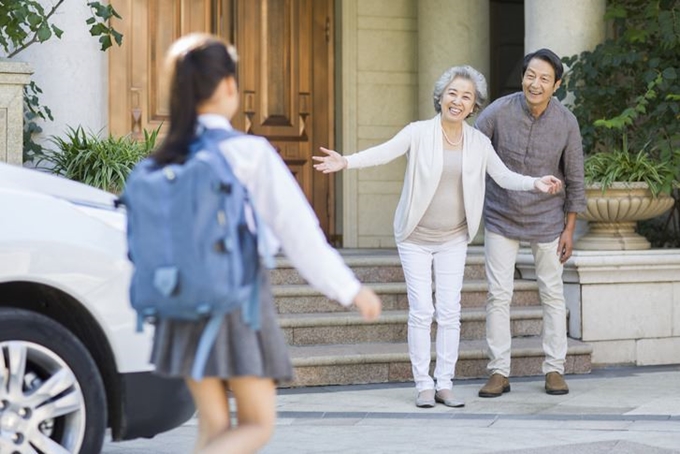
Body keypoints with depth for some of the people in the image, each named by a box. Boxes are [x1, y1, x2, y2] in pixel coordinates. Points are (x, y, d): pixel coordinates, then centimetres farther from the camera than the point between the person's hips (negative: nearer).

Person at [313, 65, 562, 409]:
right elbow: (383, 152, -24)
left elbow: (504, 176, 6)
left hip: (453, 240, 3)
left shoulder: (478, 143, 0)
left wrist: (535, 184, -13)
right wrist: (346, 162, -41)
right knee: (421, 311, -4)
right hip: (415, 238, -3)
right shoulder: (418, 133, -11)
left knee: (449, 312, 1)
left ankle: (444, 384, 9)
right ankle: (423, 385, 4)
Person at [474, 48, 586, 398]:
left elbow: (574, 179, -1)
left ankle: (554, 370, 16)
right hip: (501, 217, -1)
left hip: (546, 219, 1)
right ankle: (499, 373, 5)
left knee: (552, 293, 7)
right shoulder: (498, 112, -16)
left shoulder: (566, 123, -11)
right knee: (498, 294, -1)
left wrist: (569, 229, -1)